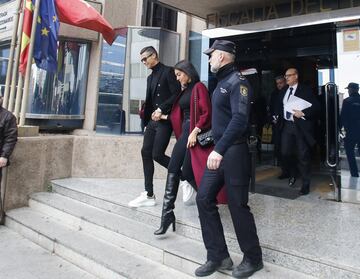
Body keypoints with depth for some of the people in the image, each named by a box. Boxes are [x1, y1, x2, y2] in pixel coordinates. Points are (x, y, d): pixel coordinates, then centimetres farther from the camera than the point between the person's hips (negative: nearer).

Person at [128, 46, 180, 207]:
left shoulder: (168, 71, -3)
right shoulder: (150, 77, 20)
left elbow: (176, 95, -13)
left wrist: (161, 109, -18)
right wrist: (146, 122, 13)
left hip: (165, 120, -8)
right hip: (152, 121, 8)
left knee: (157, 154, -13)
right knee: (146, 153, 2)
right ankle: (148, 195, 9)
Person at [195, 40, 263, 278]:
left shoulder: (237, 82, -10)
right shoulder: (222, 82, 17)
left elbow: (239, 119, -23)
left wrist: (220, 149, -28)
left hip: (234, 151, -9)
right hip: (219, 150, 9)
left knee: (238, 205, 1)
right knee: (204, 199, 4)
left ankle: (253, 259, 23)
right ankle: (219, 257, 17)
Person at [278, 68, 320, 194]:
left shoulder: (305, 90, -2)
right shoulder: (283, 92, 15)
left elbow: (316, 106, -9)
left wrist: (303, 113, -21)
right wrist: (280, 120, 7)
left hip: (301, 126, -5)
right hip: (287, 125, 5)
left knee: (303, 155, 0)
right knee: (285, 153, 2)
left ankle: (306, 184, 13)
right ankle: (292, 174, 29)